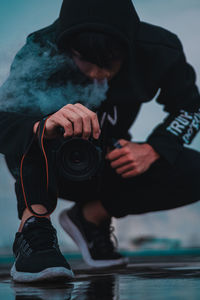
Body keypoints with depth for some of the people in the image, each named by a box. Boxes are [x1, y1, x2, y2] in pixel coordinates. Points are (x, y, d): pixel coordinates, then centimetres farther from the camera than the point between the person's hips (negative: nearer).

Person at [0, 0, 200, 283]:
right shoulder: (42, 52, -27)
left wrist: (151, 150, -21)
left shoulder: (158, 52, -19)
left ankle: (90, 215, -4)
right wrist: (44, 127, -64)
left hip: (108, 164, 3)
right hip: (48, 166, -3)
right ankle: (33, 227, -33)